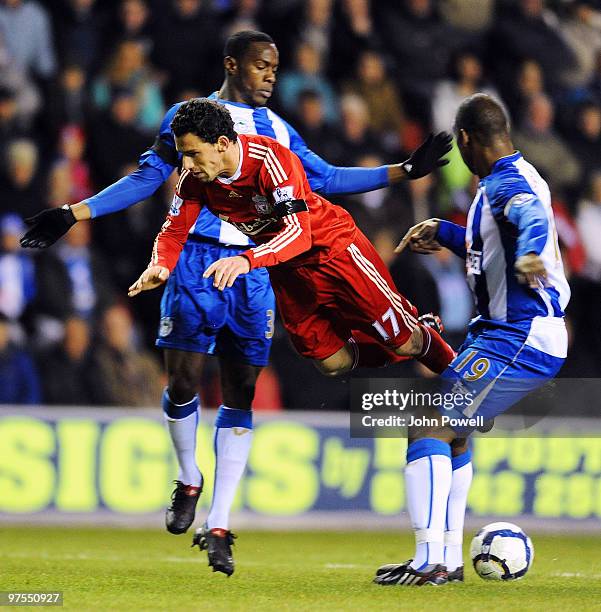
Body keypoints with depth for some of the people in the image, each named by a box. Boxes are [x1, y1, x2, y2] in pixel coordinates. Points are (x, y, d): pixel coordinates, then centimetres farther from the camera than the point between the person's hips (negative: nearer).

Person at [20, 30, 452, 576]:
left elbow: (326, 179, 21)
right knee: (183, 381, -10)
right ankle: (189, 481, 19)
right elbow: (147, 178, 8)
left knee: (241, 393, -1)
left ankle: (219, 527, 3)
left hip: (253, 269, 3)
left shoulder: (277, 130, 17)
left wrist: (404, 171, 17)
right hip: (196, 260, -3)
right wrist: (74, 214, -1)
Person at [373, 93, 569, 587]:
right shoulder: (513, 179, 17)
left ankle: (431, 561, -19)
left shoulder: (508, 184, -16)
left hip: (516, 342, -11)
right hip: (502, 333, 11)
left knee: (429, 430, -15)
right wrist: (444, 234, 39)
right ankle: (449, 559, 26)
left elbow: (532, 216, -41)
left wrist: (529, 253, -60)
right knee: (451, 433, 22)